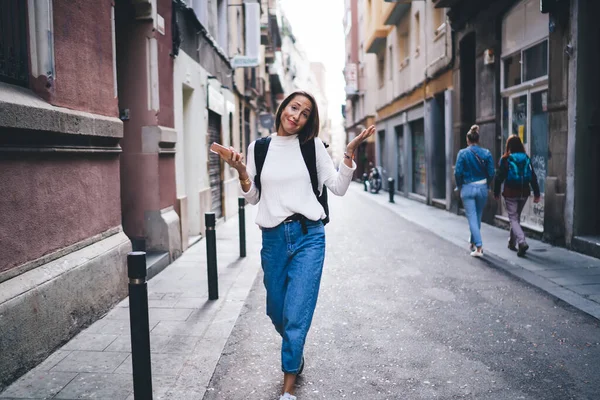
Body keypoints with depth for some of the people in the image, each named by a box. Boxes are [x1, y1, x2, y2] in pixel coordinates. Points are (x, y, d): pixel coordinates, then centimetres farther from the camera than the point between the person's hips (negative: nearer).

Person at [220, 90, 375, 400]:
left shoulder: (312, 145, 2)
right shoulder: (258, 147, 7)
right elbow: (253, 198, 9)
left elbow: (338, 188, 1)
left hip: (308, 236, -2)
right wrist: (242, 173, -8)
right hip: (273, 238, 3)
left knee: (297, 314, -4)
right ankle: (296, 354, 47)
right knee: (276, 312, 15)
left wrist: (350, 153, -10)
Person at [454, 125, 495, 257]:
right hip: (482, 188, 3)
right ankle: (473, 242, 36)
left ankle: (478, 247, -9)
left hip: (467, 188, -3)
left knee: (472, 218, -1)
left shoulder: (463, 153, -7)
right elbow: (491, 173, -2)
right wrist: (486, 185, 13)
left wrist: (459, 186, 6)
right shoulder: (486, 153, -1)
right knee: (478, 217, 19)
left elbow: (458, 172, -9)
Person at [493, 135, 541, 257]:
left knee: (513, 218, 0)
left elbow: (499, 177, -6)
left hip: (510, 193, -4)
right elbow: (533, 177, 1)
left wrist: (496, 192, 5)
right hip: (524, 193, 4)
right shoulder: (526, 158, 3)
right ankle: (512, 242, 31)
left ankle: (522, 242, -20)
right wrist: (536, 193, 4)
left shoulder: (505, 159, -8)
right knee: (516, 217, 19)